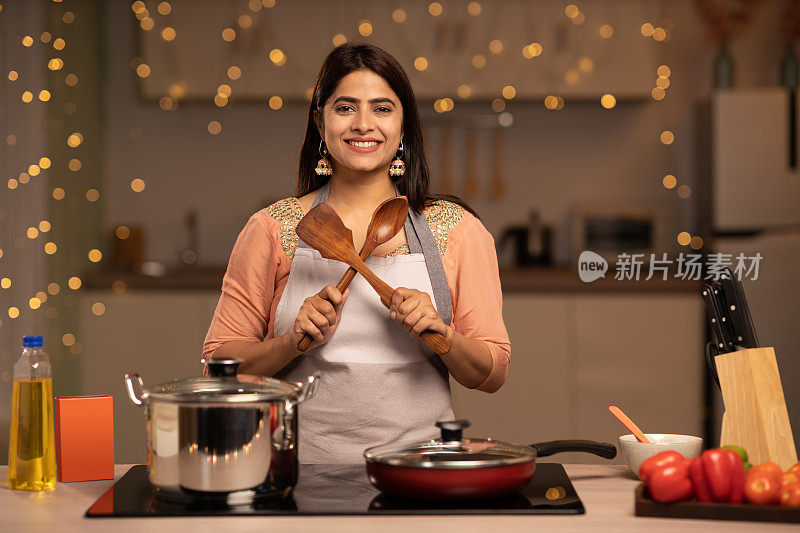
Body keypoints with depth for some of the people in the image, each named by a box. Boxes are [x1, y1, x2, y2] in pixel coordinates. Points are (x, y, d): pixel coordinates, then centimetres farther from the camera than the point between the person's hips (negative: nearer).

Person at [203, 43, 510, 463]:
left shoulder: (456, 229, 6)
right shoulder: (272, 229, 5)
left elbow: (492, 374, 8)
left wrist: (442, 333, -11)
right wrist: (294, 342, -11)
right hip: (303, 467, 0)